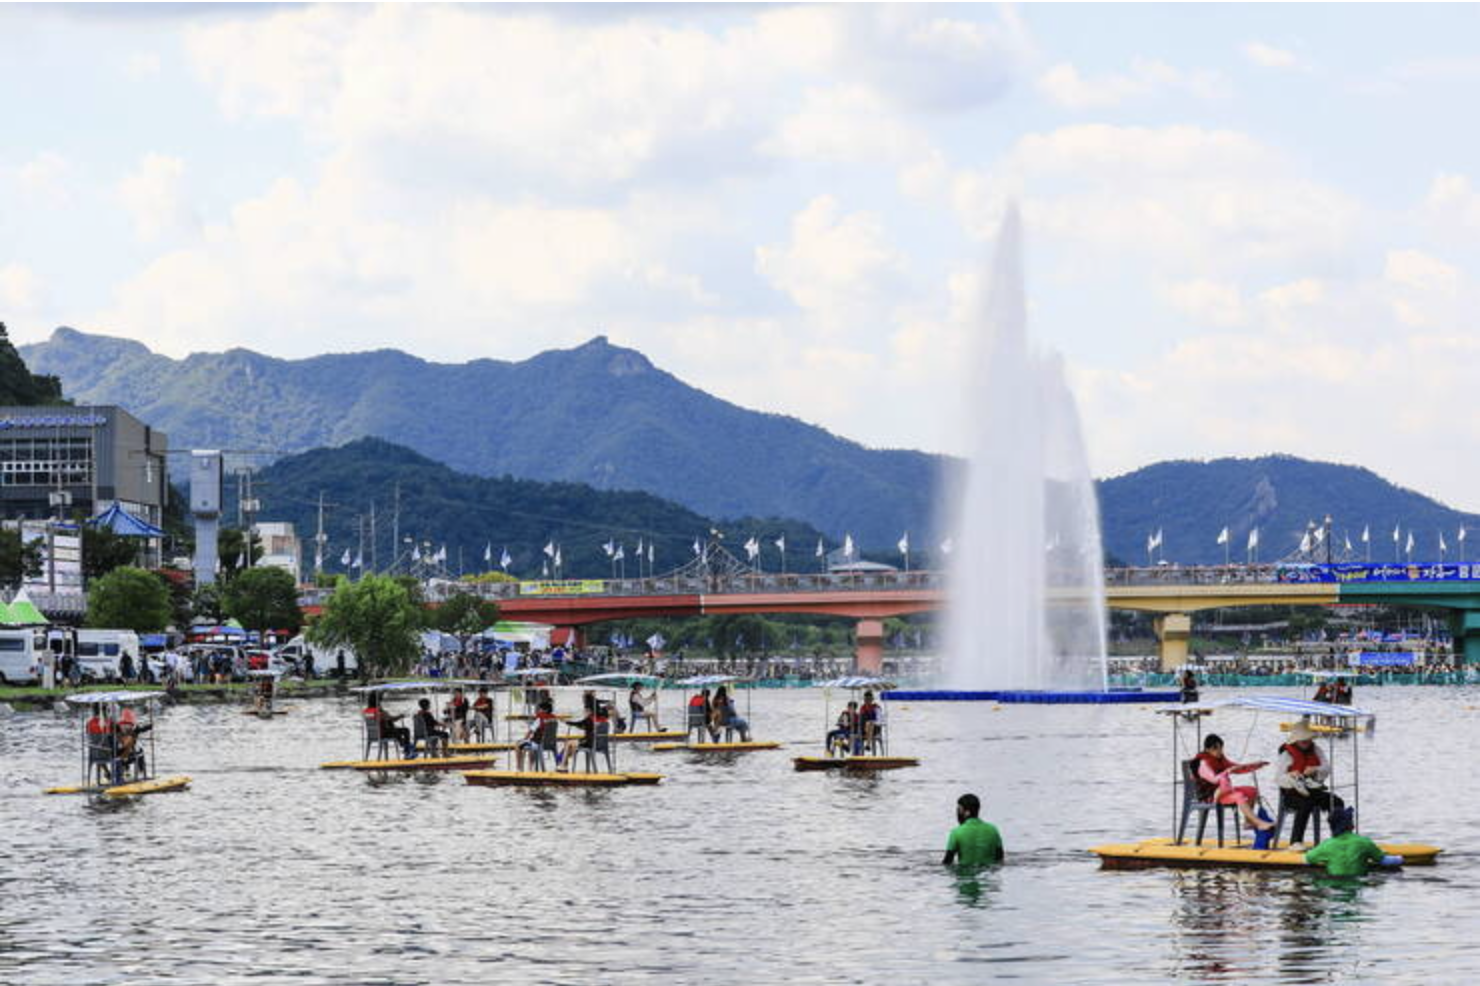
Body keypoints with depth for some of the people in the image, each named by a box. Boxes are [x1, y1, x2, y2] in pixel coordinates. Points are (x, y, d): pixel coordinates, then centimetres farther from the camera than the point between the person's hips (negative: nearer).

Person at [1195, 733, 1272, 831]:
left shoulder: (1221, 760, 12)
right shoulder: (1204, 763, -15)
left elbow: (1239, 768, 16)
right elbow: (1214, 779, -29)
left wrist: (1258, 765, 5)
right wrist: (1229, 771, -38)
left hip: (1225, 790, 9)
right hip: (1211, 796, -9)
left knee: (1253, 791, 1)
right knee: (1239, 796, -31)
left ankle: (1249, 821, -2)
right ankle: (1259, 823, -36)